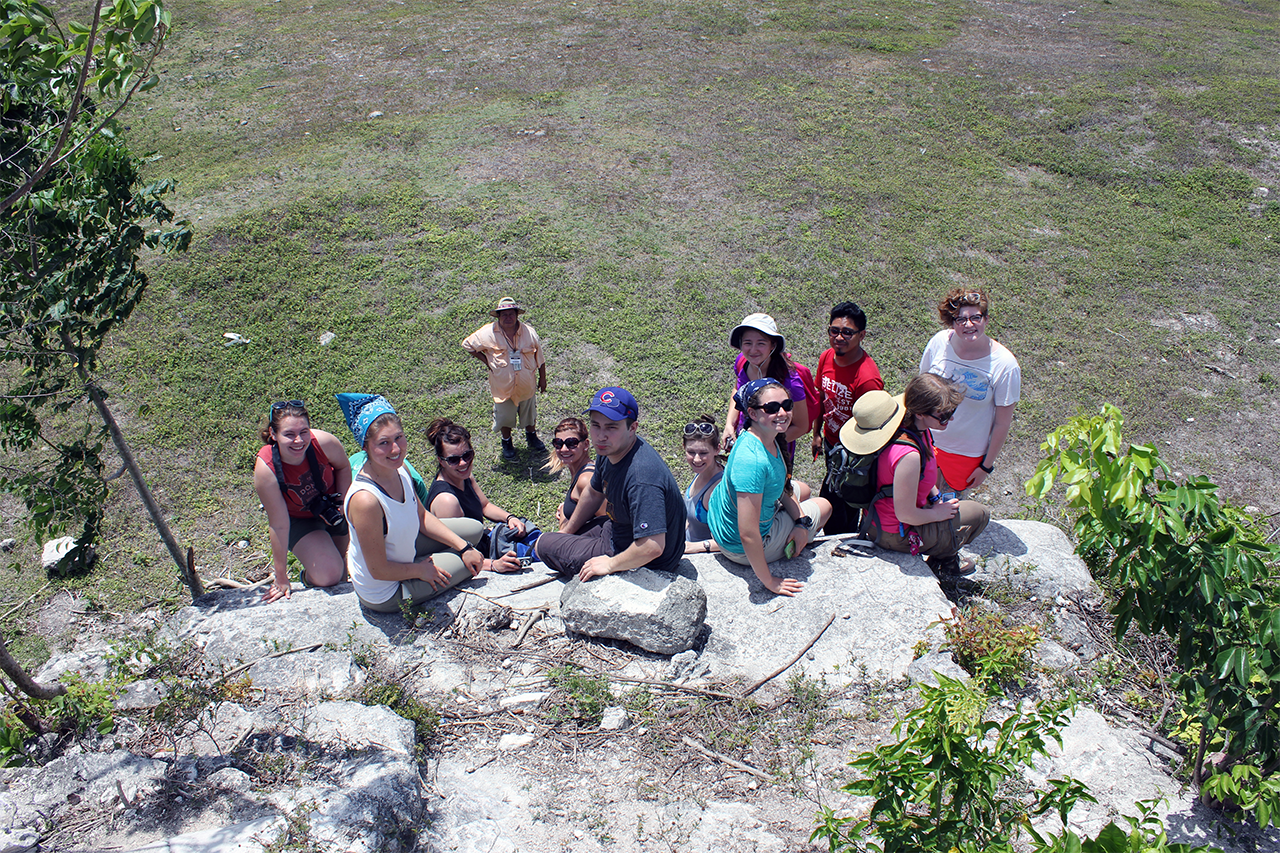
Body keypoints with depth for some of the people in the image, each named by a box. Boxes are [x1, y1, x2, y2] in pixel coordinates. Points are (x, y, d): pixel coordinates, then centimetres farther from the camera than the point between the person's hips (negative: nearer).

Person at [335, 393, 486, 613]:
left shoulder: (399, 469, -13)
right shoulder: (365, 500, -39)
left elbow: (422, 516, 6)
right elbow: (379, 571, -27)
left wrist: (464, 547, 0)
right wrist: (420, 570, -11)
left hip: (400, 551, 8)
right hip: (385, 594, -8)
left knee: (474, 529, 13)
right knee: (466, 564, 3)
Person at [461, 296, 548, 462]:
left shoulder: (529, 332, -11)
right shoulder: (488, 333, -16)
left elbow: (539, 357, 0)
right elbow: (468, 344, -2)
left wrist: (542, 379, 6)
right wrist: (486, 361, -7)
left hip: (526, 386, 2)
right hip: (502, 386, -2)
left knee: (529, 413, 22)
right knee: (505, 417, 16)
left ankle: (532, 436, 50)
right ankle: (507, 444, 40)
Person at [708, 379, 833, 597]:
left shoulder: (769, 439, -10)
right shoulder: (752, 459, -38)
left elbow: (781, 488, 9)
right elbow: (748, 535, -37)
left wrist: (802, 522, -2)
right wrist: (769, 581, -27)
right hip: (740, 548, -8)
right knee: (823, 506, 14)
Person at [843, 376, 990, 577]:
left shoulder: (918, 427, -9)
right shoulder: (908, 455, -38)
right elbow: (905, 514, -29)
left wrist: (937, 497, 3)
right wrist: (937, 513, -13)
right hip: (895, 535, -8)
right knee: (979, 514, 5)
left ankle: (947, 563, 39)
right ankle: (938, 563, 21)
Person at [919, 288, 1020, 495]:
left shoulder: (1004, 365, -23)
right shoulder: (940, 342, -16)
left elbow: (1003, 422, -13)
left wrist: (987, 466, -7)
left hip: (967, 452, -2)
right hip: (927, 440, 2)